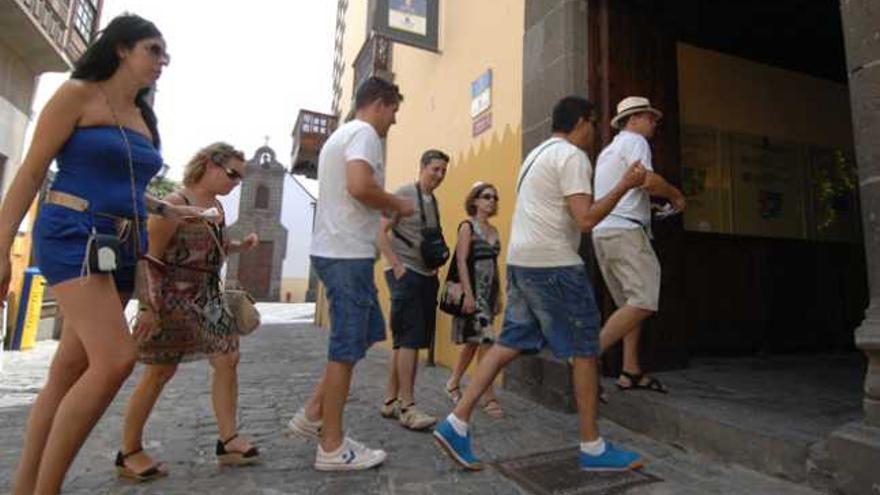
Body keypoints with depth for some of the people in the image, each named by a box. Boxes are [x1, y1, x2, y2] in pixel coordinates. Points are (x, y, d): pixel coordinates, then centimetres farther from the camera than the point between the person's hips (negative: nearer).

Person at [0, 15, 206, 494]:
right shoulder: (78, 94, -1)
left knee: (69, 373, 8)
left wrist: (168, 209, 18)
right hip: (74, 236, -7)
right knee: (115, 359, -21)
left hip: (123, 247, 7)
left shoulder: (143, 117, 19)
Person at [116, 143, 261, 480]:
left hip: (207, 299, 8)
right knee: (160, 372, 1)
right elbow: (149, 257, -17)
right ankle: (129, 453, 21)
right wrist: (149, 306, -20)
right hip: (172, 300, -8)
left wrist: (239, 247, 4)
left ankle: (228, 441, 13)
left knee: (228, 359, 4)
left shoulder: (217, 207, 9)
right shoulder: (175, 205, -15)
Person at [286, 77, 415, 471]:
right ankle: (332, 448, 13)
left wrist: (386, 208, 17)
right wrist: (398, 204, -8)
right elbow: (360, 187, -25)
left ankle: (312, 415, 23)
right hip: (348, 255, -10)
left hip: (335, 250, 10)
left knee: (368, 333, 17)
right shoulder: (364, 133, -8)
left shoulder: (340, 135, 23)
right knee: (348, 347, -2)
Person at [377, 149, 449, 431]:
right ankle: (407, 406, -1)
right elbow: (381, 232, -10)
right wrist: (397, 266, -16)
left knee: (404, 341, 10)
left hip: (426, 276, 8)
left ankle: (390, 401, 19)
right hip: (405, 274, -8)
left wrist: (434, 268, 9)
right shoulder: (403, 194, -4)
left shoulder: (434, 202, 18)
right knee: (409, 339, -9)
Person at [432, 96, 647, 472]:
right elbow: (586, 220, -17)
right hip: (553, 264, -9)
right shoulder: (571, 156, -7)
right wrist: (625, 185, -7)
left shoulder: (539, 153, 23)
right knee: (584, 350, 3)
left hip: (521, 261, 9)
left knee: (510, 344, 9)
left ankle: (456, 423, 7)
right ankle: (593, 449, 16)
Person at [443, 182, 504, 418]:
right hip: (474, 291, -8)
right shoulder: (468, 226, -6)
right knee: (486, 340, -9)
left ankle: (453, 383, 30)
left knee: (474, 341, 14)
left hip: (489, 293, 8)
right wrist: (468, 294, -19)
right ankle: (488, 397, 1)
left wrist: (499, 296, 15)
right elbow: (461, 262, -13)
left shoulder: (494, 230, 15)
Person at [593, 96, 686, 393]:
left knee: (631, 304, 11)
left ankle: (631, 372, 10)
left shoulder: (608, 150, 28)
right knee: (644, 302, -14)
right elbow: (648, 181, -15)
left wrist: (646, 206, 31)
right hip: (625, 231, -10)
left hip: (602, 231, 10)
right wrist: (675, 194, 3)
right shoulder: (634, 141, 1)